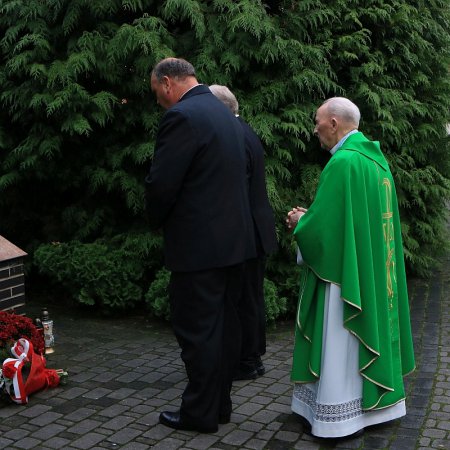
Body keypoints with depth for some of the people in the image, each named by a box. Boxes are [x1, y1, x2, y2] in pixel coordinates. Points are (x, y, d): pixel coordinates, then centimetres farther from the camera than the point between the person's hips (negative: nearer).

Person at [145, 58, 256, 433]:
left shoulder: (181, 116, -15)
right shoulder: (225, 113, 13)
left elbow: (161, 184, -18)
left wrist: (158, 220, 2)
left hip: (198, 243, -9)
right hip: (234, 237, 9)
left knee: (196, 329, 2)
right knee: (225, 324, 15)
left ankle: (200, 412, 13)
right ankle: (220, 403, 27)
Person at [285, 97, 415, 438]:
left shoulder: (343, 162, -20)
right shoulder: (376, 158, 10)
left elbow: (322, 226, -22)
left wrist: (300, 223, 0)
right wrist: (310, 217, 15)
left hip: (345, 272, -9)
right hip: (372, 272, 9)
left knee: (341, 345, 0)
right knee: (369, 330, 16)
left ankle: (341, 417, 9)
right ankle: (374, 401, 26)